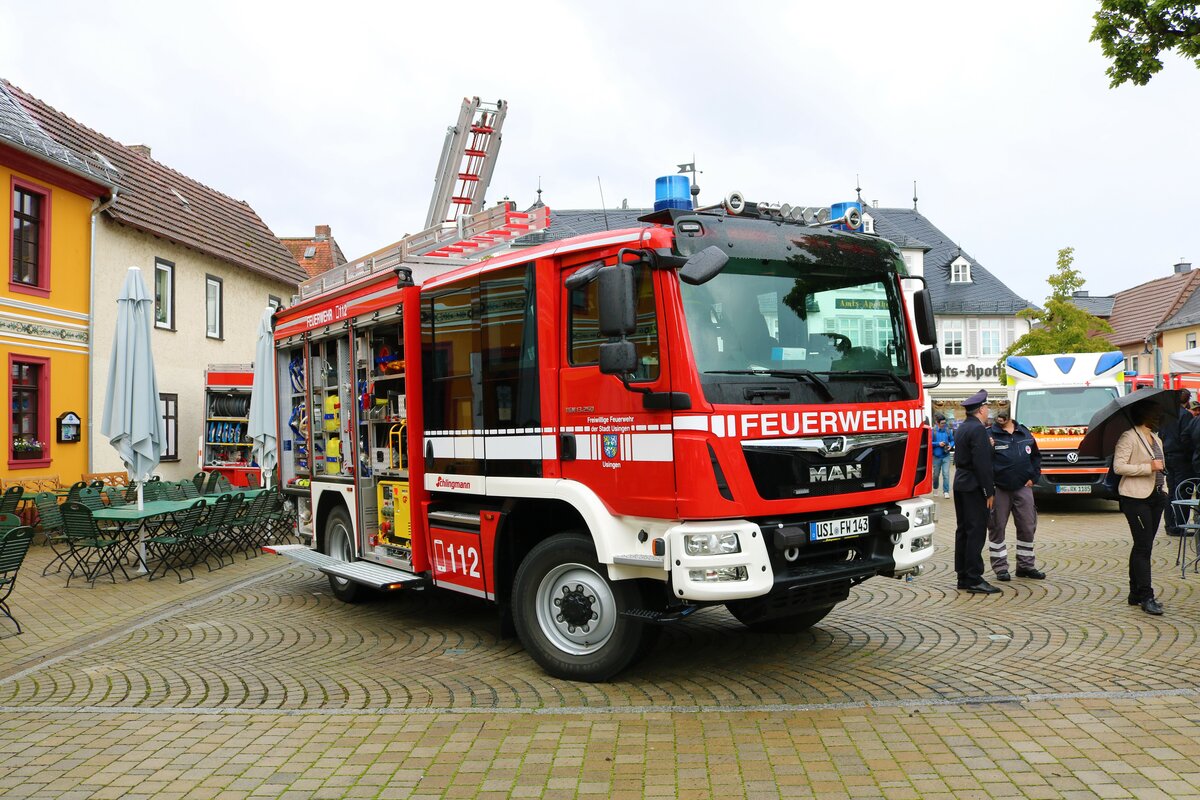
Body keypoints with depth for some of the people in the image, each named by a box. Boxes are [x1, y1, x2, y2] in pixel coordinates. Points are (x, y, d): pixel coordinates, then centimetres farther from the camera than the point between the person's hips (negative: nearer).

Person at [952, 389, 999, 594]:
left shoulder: (961, 429, 14)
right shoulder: (978, 429, -16)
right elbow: (982, 463, -20)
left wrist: (988, 445, 15)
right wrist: (989, 492, -16)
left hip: (960, 484, 10)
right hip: (974, 487, -10)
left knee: (963, 531, 12)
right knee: (976, 532, -7)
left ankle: (963, 576, 17)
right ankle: (974, 579, -7)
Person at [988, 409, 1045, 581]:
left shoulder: (1025, 433, 8)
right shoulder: (991, 435, -6)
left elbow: (1036, 456, 18)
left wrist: (1033, 477, 8)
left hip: (1023, 488, 4)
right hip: (999, 489, -4)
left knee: (1027, 528, 8)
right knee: (997, 528, 2)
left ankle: (1025, 565, 22)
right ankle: (1000, 567, 13)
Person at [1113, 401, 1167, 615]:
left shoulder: (1156, 439, 18)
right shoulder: (1129, 437, -9)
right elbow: (1118, 466, -16)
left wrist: (1164, 490, 16)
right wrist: (1149, 467, -19)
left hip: (1155, 497, 8)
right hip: (1136, 498, -8)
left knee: (1142, 546, 11)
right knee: (1143, 546, -9)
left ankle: (1135, 593, 16)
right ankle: (1146, 597, -8)